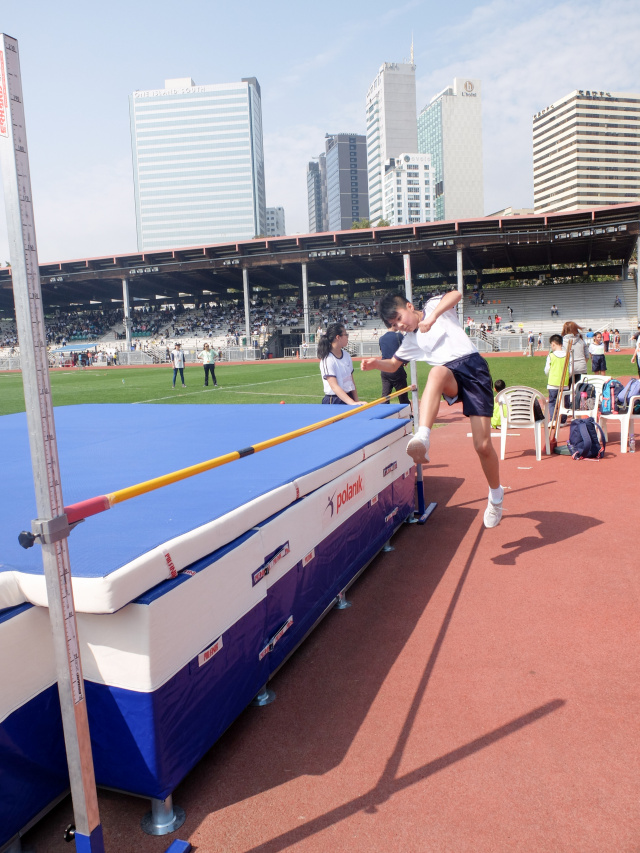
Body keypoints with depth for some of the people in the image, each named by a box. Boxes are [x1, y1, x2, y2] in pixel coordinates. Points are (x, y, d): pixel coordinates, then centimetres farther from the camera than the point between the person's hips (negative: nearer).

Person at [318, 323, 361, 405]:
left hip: (349, 398, 6)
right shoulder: (327, 360, -15)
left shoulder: (347, 355, 8)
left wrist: (356, 401, 3)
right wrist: (352, 403, -30)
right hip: (333, 402, -6)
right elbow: (334, 386, -22)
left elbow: (351, 380, 12)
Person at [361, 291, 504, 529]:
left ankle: (496, 495, 19)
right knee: (436, 372, -39)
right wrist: (376, 363, 7)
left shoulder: (434, 305, 9)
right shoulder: (409, 342, 20)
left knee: (483, 445, -7)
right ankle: (422, 438, -55)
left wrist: (433, 316, -21)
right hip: (449, 378, 3)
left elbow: (455, 294, -9)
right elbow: (393, 365, 27)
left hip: (473, 367, -3)